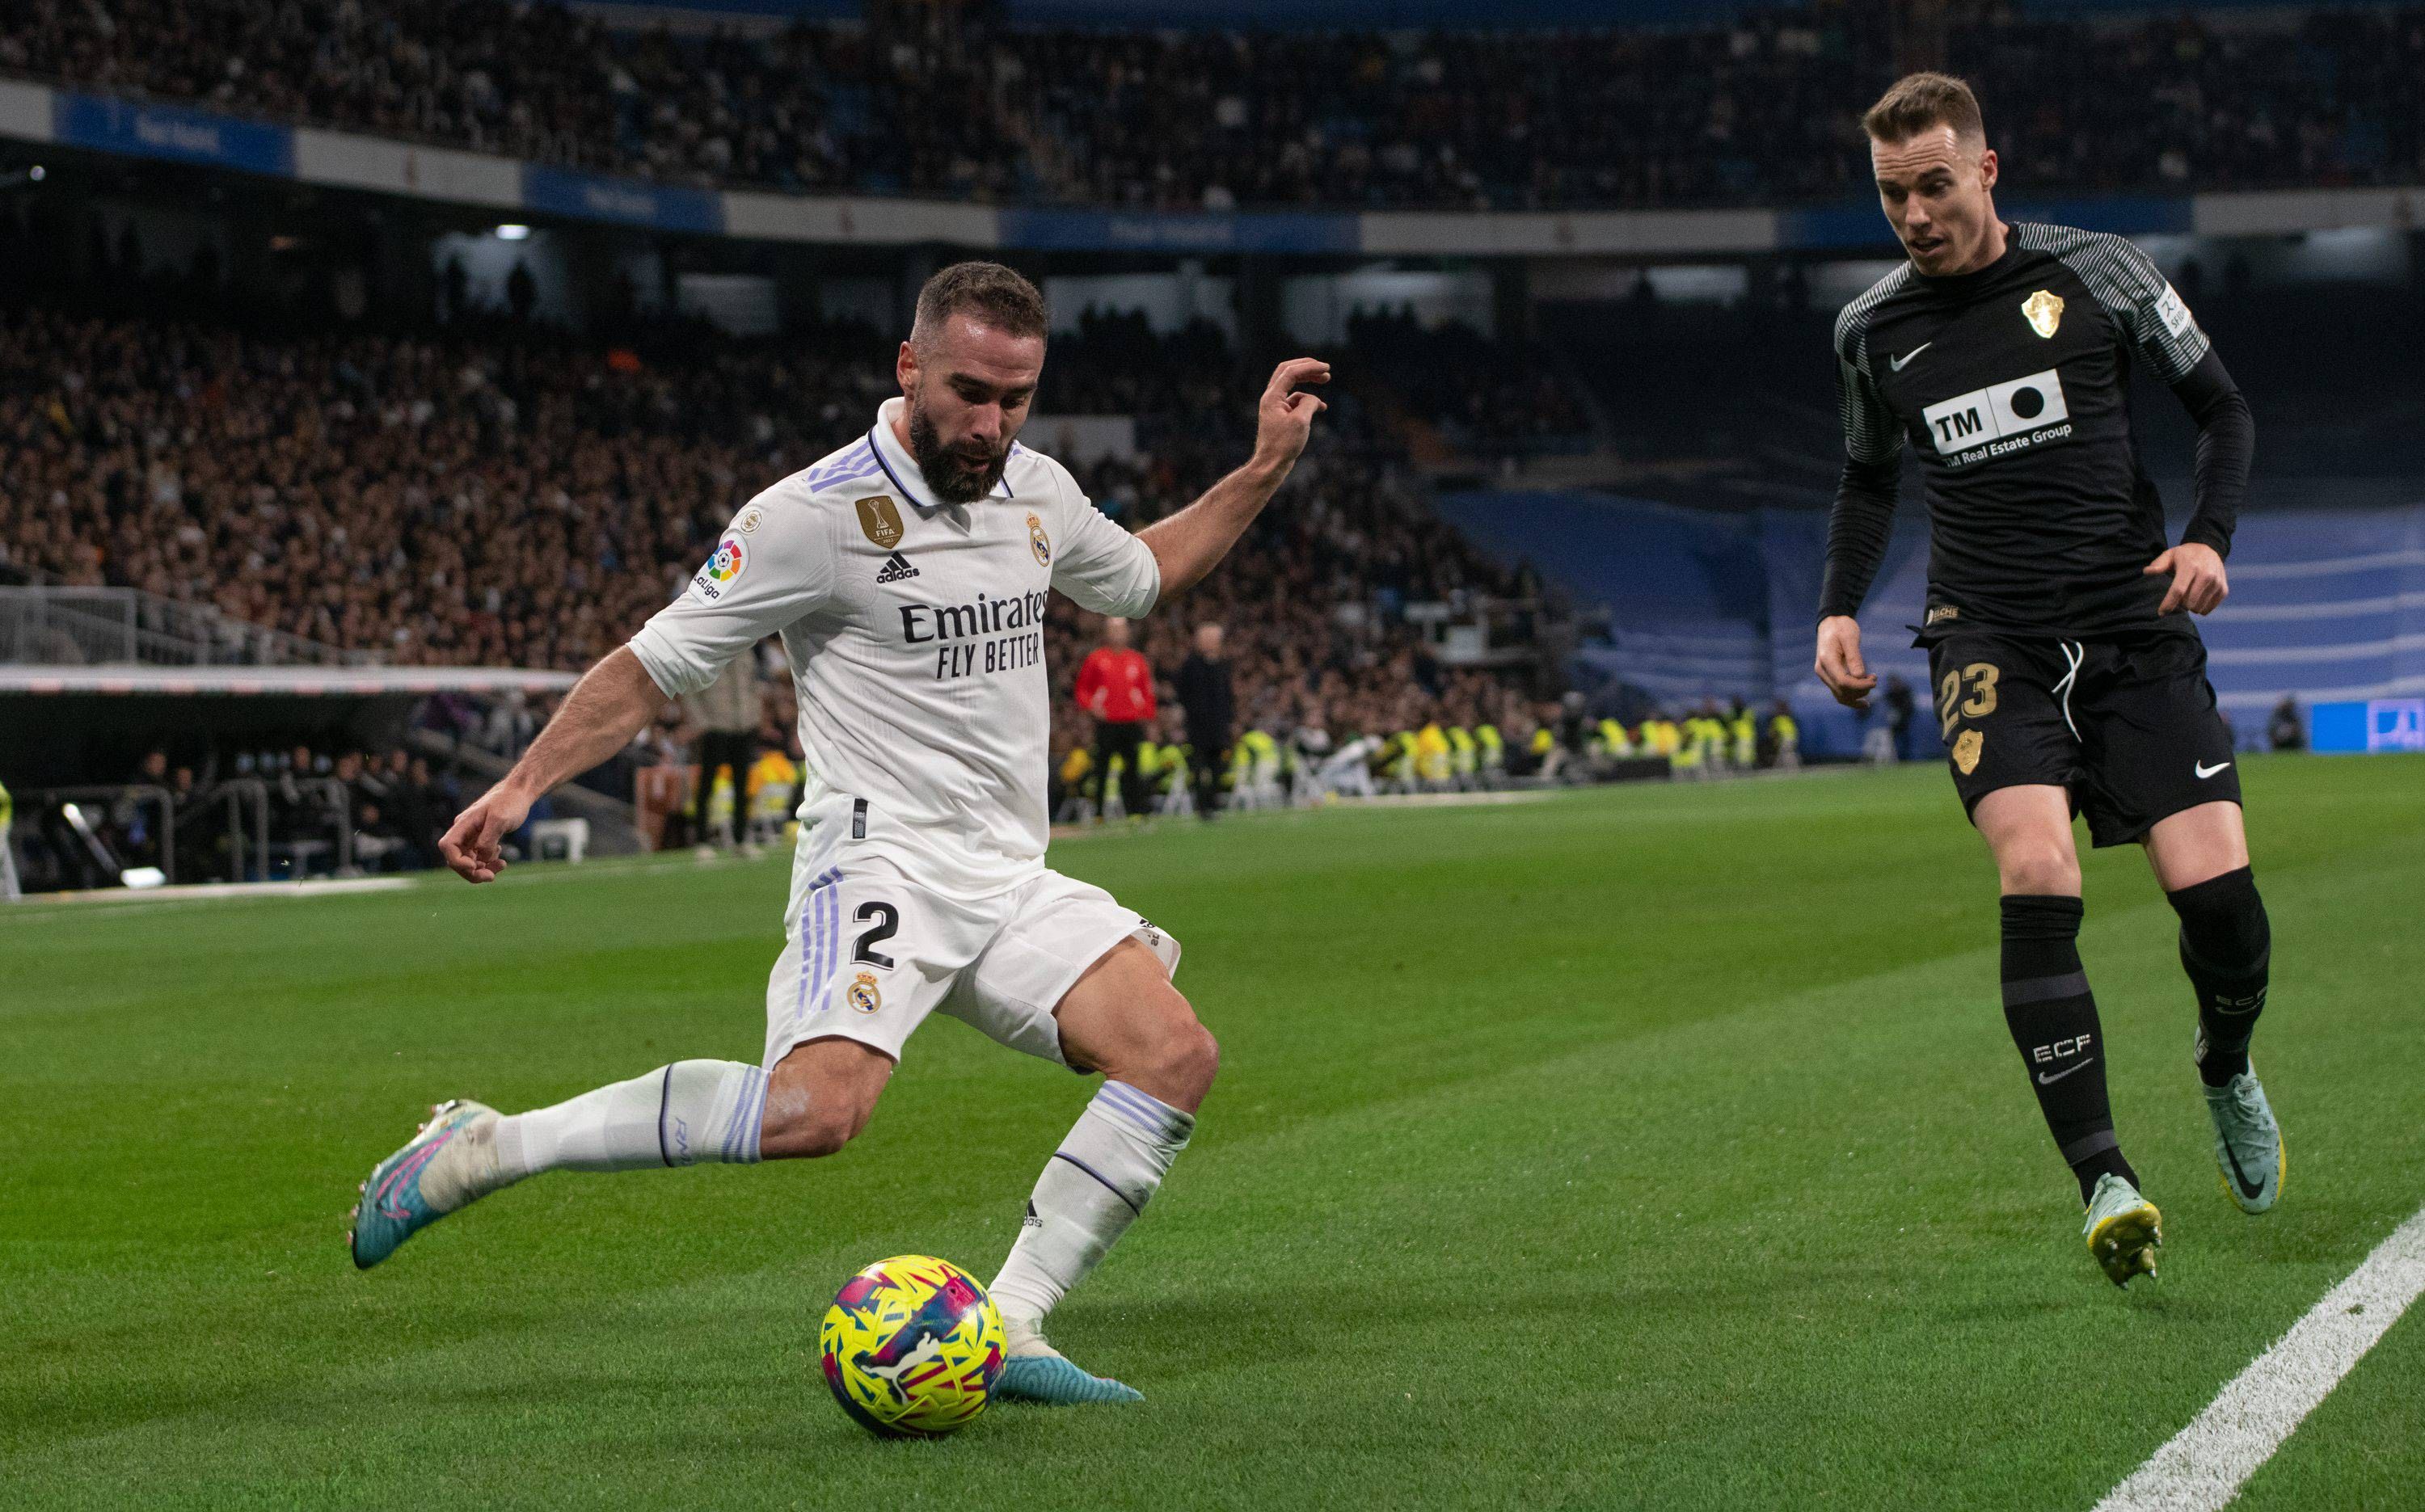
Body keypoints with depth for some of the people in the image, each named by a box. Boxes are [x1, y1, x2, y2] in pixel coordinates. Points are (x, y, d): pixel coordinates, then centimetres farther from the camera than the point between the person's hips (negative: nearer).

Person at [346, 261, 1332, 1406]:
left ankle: (1009, 1328, -8)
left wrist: (1264, 471, 23)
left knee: (1176, 1055, -14)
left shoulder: (1037, 492, 11)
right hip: (879, 860, -7)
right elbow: (655, 664, -5)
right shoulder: (816, 514, -10)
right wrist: (523, 783, -14)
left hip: (1009, 880, 7)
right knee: (816, 1108, -31)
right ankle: (482, 1148, -18)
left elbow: (1141, 577, 33)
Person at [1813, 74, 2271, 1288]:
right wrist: (1840, 607, 9)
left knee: (2221, 904, -10)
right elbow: (1869, 481, 24)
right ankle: (2104, 1184, -25)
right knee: (2037, 883, -24)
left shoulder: (2097, 274, 0)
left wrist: (2209, 536, -8)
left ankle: (2225, 1068, 26)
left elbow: (2222, 411, 9)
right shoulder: (1873, 332, 7)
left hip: (2137, 628, 0)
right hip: (1991, 641, 1)